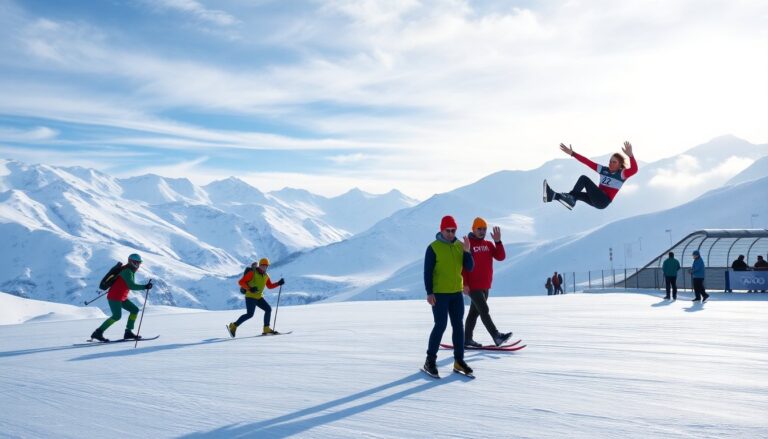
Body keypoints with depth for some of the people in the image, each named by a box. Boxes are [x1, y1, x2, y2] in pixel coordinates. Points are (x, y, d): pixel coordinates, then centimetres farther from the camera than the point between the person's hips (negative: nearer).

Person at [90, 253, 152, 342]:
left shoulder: (130, 271, 13)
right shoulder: (127, 271, -16)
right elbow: (131, 286, -28)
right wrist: (145, 286, -30)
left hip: (122, 298, 10)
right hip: (114, 297, -10)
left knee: (135, 310, 6)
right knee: (117, 316, -20)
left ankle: (128, 332, 6)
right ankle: (98, 333, -13)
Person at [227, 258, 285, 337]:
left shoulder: (266, 276, 11)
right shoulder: (252, 273, -10)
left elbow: (270, 286, 21)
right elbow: (241, 282, -12)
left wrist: (278, 283, 5)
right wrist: (249, 289, -25)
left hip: (259, 297, 7)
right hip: (250, 296, -7)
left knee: (268, 309, -3)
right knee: (250, 314, -17)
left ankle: (266, 329, 3)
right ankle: (234, 326, -4)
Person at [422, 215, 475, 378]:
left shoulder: (459, 246, 6)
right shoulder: (434, 247, -8)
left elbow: (469, 268, 2)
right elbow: (427, 272, -9)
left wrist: (467, 251, -13)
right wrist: (429, 293, -14)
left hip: (457, 293, 5)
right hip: (439, 294, -5)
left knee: (458, 326, 7)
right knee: (441, 325, -8)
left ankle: (459, 361, 16)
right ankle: (430, 360, 4)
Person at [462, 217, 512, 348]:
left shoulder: (489, 244, 11)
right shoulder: (468, 245, -7)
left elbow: (500, 257, -2)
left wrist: (498, 241, -13)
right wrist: (464, 284, -17)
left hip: (485, 286, 7)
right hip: (473, 286, -7)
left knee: (474, 312, 12)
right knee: (484, 311, -12)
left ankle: (467, 339, 19)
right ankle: (497, 337, -16)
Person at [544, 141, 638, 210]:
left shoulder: (622, 174, -4)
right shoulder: (604, 170, 12)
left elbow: (634, 170, -25)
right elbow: (588, 162, 9)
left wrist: (630, 155, -42)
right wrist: (572, 153, 4)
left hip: (604, 202, -7)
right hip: (596, 200, 7)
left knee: (584, 178, -15)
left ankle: (570, 196, -11)